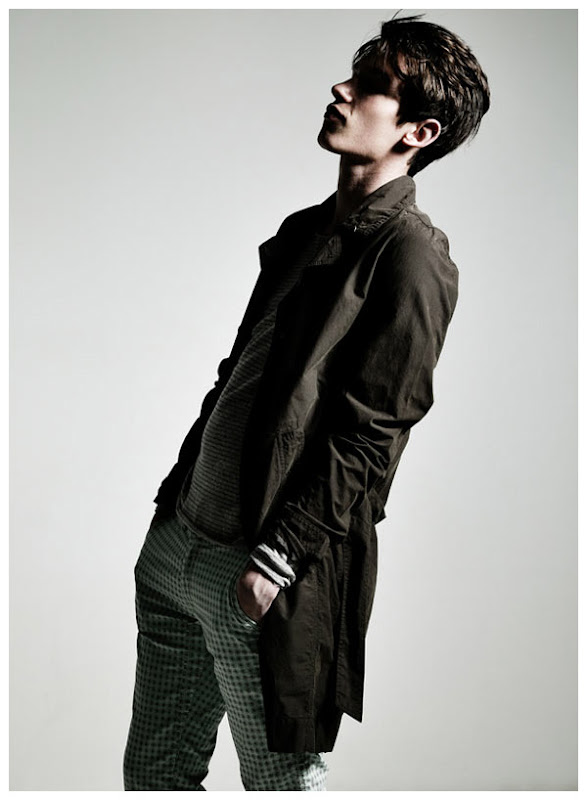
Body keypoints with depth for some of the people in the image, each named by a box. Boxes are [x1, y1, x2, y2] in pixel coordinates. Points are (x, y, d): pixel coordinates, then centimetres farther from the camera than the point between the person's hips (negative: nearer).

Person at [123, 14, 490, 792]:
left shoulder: (412, 257, -12)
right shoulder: (303, 230, 13)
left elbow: (369, 433, -17)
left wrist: (277, 559, -18)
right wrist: (171, 501, 16)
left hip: (260, 577, -8)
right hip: (177, 548, 8)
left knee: (280, 778, 9)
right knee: (152, 769, 19)